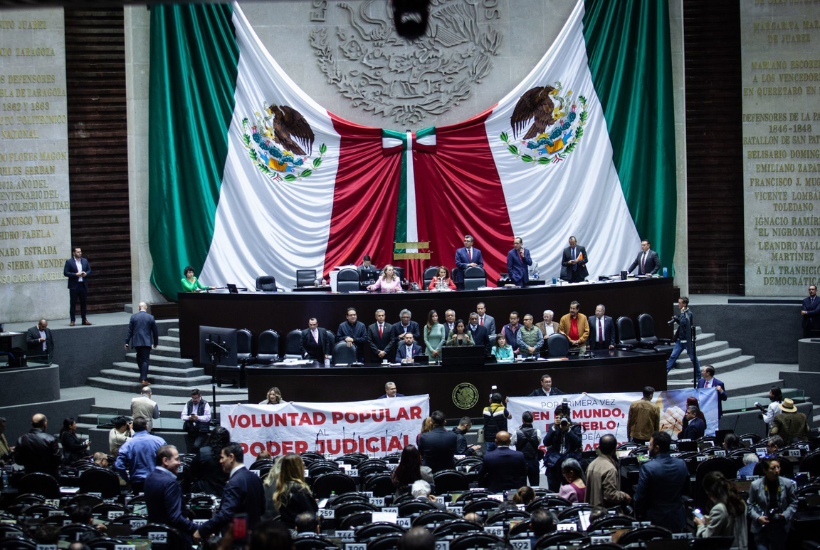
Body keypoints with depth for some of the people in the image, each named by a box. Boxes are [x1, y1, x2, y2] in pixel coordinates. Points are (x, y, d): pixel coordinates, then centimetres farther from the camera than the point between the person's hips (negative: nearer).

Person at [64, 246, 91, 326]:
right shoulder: (69, 262, -3)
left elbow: (89, 270, 15)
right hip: (74, 286, -4)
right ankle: (72, 320, 2)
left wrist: (86, 273, -7)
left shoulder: (85, 261, 11)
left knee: (83, 303, 8)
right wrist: (75, 275, -17)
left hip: (83, 285, 4)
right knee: (73, 303, -1)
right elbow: (65, 273, -8)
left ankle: (84, 319, 14)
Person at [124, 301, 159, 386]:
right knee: (145, 360, -1)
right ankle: (144, 379, -9)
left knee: (139, 357, 22)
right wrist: (156, 343, 13)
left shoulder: (133, 317, 0)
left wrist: (126, 343, 4)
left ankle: (142, 374, 24)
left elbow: (129, 331, 0)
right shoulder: (150, 317, -3)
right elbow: (155, 331, 2)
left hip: (136, 341, 2)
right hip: (146, 342, -2)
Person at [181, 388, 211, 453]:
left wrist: (198, 418, -25)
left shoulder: (205, 404, 0)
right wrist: (189, 417, -14)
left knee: (196, 446, -26)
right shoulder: (188, 404, 13)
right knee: (189, 449, 4)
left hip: (201, 431, -5)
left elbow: (208, 417, -10)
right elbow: (183, 416, 8)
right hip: (190, 431, 5)